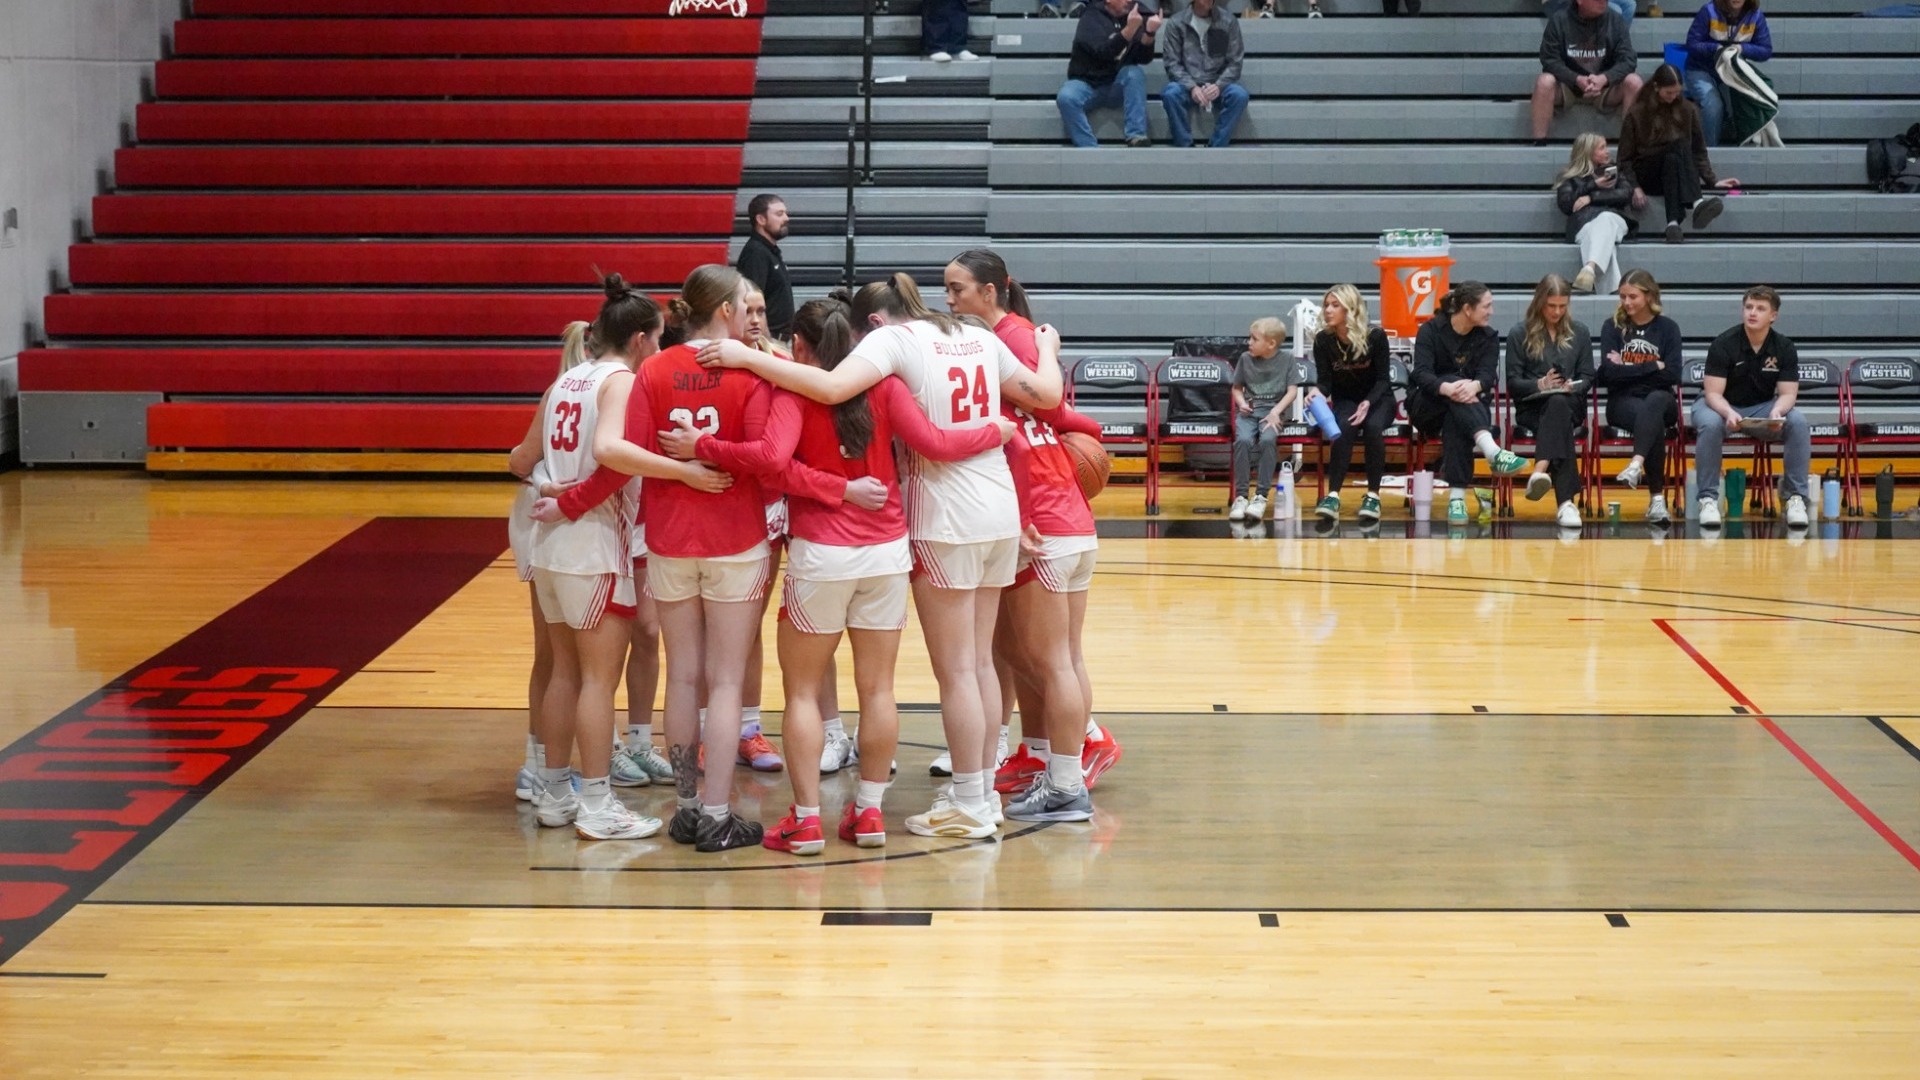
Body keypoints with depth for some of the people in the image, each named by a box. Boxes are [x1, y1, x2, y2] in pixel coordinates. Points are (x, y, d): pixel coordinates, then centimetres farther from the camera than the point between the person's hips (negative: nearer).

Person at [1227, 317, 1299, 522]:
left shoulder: (1285, 360, 3)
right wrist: (1241, 403, -4)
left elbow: (1292, 391, 0)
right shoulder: (1245, 359, 7)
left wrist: (1276, 411, -14)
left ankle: (1261, 495, -26)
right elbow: (1236, 388, 17)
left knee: (1268, 440, -33)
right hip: (1248, 411, 2)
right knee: (1243, 440, -30)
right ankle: (1240, 495, -23)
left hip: (1273, 410, -2)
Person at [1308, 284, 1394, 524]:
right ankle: (1333, 496, -40)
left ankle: (1373, 496, -26)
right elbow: (1325, 380, -7)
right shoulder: (1323, 340, -8)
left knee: (1373, 427, -35)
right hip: (1345, 401, 1)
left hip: (1378, 399, -1)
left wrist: (1368, 403, -28)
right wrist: (1318, 392, -31)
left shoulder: (1375, 336, -14)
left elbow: (1383, 380, -11)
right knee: (1344, 429, -33)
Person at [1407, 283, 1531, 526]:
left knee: (1454, 421, -37)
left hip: (1470, 410, 1)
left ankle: (1457, 495, -49)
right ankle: (1493, 452, -56)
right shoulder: (1431, 331, -4)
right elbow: (1421, 373, -19)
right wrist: (1446, 388, -41)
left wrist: (1475, 386, -38)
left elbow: (1488, 374, -13)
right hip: (1427, 408, -1)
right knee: (1455, 382, -35)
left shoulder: (1488, 338, 5)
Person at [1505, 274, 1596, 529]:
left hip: (1571, 405, 2)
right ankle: (1566, 501, -54)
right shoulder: (1520, 333, 7)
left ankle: (1540, 469, -59)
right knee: (1557, 405, -39)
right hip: (1532, 408, -2)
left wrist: (1572, 386, -10)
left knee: (1558, 403, -38)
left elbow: (1587, 378, 13)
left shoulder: (1579, 333, 16)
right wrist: (1538, 384, -17)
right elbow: (1513, 382, 3)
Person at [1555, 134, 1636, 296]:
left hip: (1613, 217, 1)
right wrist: (1594, 185, 3)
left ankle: (1590, 269, -68)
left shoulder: (1613, 171, 32)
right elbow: (1565, 205, 7)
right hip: (1583, 223, -1)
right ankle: (1612, 287, -64)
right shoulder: (1569, 178, 25)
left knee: (1605, 221, -40)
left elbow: (1626, 194, 12)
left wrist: (1591, 197, 0)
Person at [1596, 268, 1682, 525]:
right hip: (1622, 401, 0)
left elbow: (1672, 376, -4)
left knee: (1654, 402, -39)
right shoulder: (1613, 327, 7)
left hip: (1660, 400, 0)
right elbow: (1609, 373, -7)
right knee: (1654, 423, -35)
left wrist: (1627, 369, -6)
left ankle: (1636, 464, -57)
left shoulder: (1667, 328, 7)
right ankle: (1657, 498, -39)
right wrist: (1653, 367, -7)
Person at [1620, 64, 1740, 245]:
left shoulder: (1688, 110, 9)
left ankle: (1674, 223, -56)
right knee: (1678, 146, -31)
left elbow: (1698, 151, 13)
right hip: (1647, 177, -2)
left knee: (1673, 157, -35)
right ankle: (1695, 203, -58)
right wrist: (1634, 187, -15)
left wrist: (1712, 181, 0)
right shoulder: (1636, 114, 1)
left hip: (1675, 175, 2)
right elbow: (1625, 158, 1)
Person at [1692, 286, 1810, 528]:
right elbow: (1713, 393, -18)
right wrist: (1729, 413, -40)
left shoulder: (1784, 348, -6)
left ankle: (1796, 497, -18)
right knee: (1710, 425, -37)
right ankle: (1708, 499, -26)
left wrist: (1777, 411, -32)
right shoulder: (1723, 345, -16)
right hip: (1721, 406, -3)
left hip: (1763, 409, 3)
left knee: (1798, 423, -26)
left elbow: (1787, 393, -8)